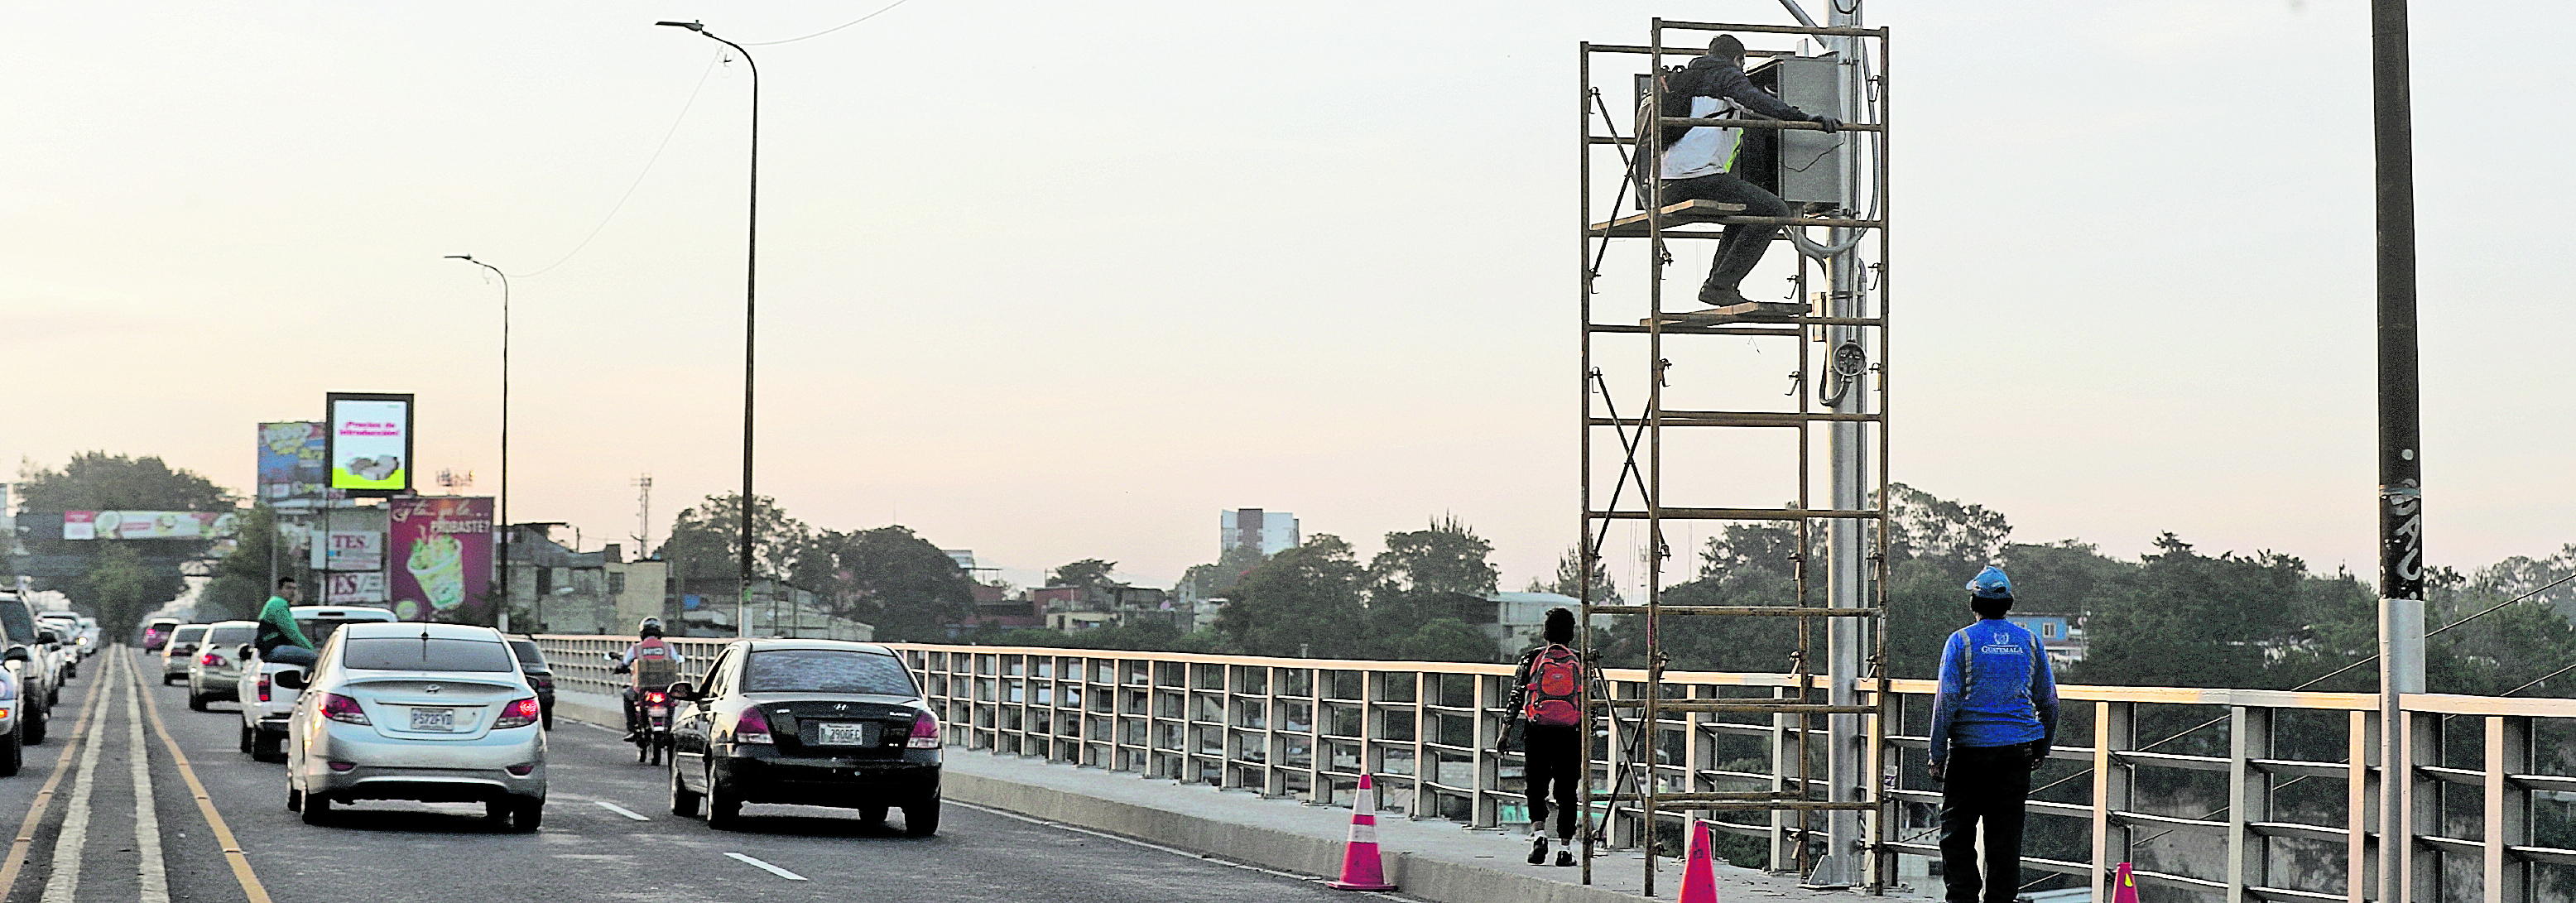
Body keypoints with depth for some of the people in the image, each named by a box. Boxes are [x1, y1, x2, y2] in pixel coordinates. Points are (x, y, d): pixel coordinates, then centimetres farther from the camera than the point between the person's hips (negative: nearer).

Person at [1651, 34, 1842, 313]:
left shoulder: (1684, 78, 30)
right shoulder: (1727, 73, 6)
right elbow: (1753, 99, -14)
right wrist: (1805, 118, -24)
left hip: (1667, 187, 9)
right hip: (1701, 176, -9)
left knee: (1744, 213, 29)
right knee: (1774, 211, -8)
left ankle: (1720, 287, 15)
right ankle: (1720, 285, -14)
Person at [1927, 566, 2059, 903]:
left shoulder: (1961, 641, -5)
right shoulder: (2029, 641, 7)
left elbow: (1947, 700, -9)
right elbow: (2048, 701, 11)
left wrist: (1937, 754, -5)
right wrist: (2043, 747, 22)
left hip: (1970, 748, -3)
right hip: (2017, 749, 3)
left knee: (1957, 832, 5)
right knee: (2006, 834, 7)